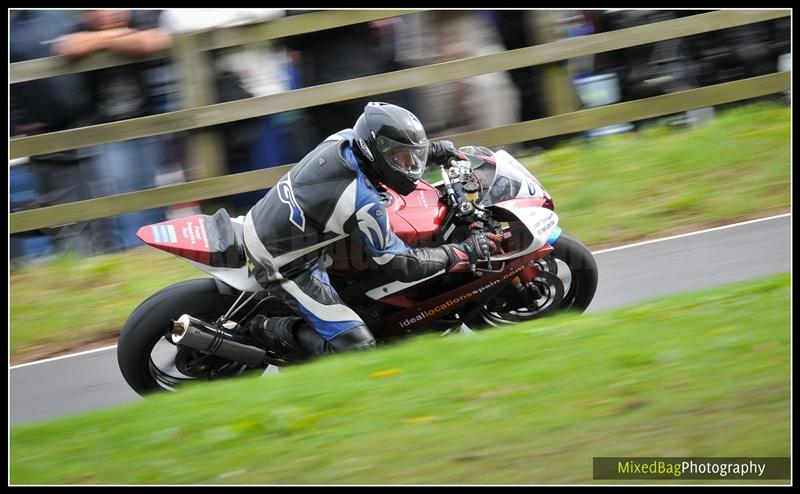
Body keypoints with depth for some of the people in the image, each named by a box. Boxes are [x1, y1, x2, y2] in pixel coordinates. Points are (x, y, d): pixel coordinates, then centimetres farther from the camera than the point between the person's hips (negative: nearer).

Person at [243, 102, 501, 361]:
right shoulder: (362, 203, -30)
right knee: (358, 347, -13)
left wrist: (433, 150, 13)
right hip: (282, 268, -9)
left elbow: (379, 147, 18)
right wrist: (464, 253, -15)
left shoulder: (345, 138, -9)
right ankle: (269, 330, 1)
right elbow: (400, 265, -20)